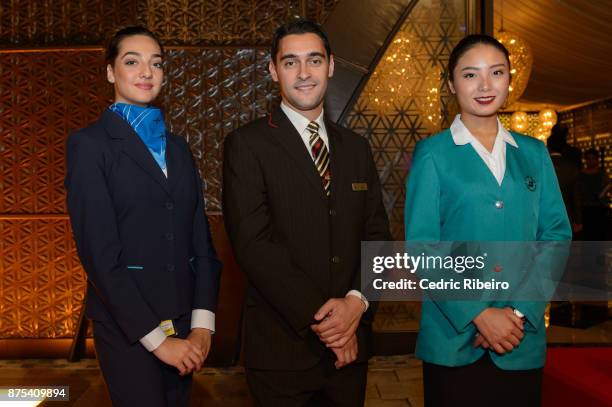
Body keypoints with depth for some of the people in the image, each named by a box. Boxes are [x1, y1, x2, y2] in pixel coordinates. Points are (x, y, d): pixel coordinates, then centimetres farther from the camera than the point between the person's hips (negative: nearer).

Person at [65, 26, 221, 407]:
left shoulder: (177, 147, 11)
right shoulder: (90, 144, -6)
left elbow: (201, 237, 7)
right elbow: (98, 251, -13)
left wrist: (202, 322, -4)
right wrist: (156, 337, -14)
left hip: (184, 320, 5)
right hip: (126, 326, -5)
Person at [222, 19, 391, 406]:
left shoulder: (356, 147, 10)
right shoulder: (247, 144, -6)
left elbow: (377, 234, 6)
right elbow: (253, 243, -14)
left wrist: (357, 301, -11)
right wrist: (319, 317, -17)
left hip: (350, 344, 4)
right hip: (282, 347, -4)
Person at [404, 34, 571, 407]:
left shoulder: (534, 154, 9)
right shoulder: (433, 154, -1)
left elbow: (556, 232, 3)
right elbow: (421, 245, -7)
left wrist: (520, 311, -9)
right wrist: (478, 314, -15)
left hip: (523, 340, 3)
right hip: (454, 340, -3)